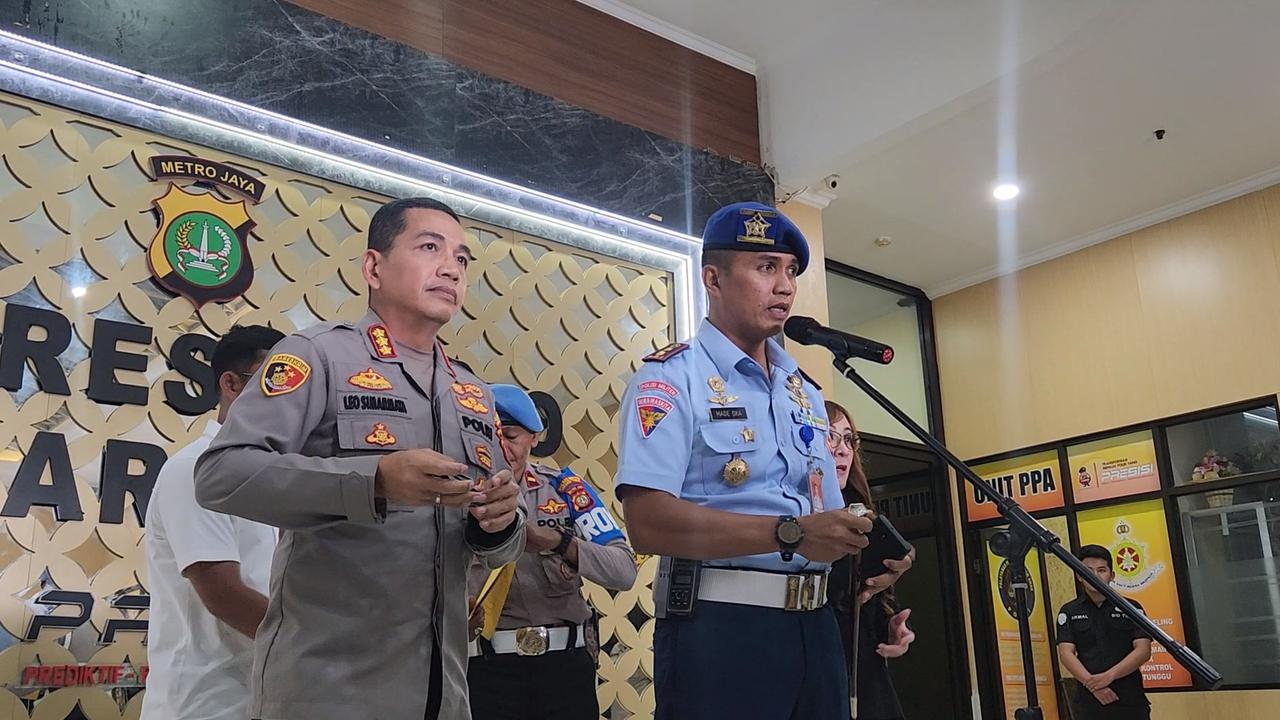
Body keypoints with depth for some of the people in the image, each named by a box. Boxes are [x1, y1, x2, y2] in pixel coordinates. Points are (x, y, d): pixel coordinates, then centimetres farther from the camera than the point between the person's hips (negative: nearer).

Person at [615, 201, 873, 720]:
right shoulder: (673, 378, -6)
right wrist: (790, 533, -22)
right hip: (719, 628, -7)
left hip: (814, 626, 7)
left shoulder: (804, 392, 17)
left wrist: (860, 543, -4)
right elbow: (648, 523, -19)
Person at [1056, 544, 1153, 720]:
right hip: (1089, 702, 0)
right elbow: (1066, 654, -1)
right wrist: (1092, 684, -16)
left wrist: (1109, 676, -14)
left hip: (1131, 699, 0)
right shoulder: (1069, 612, 9)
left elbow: (1143, 651, -1)